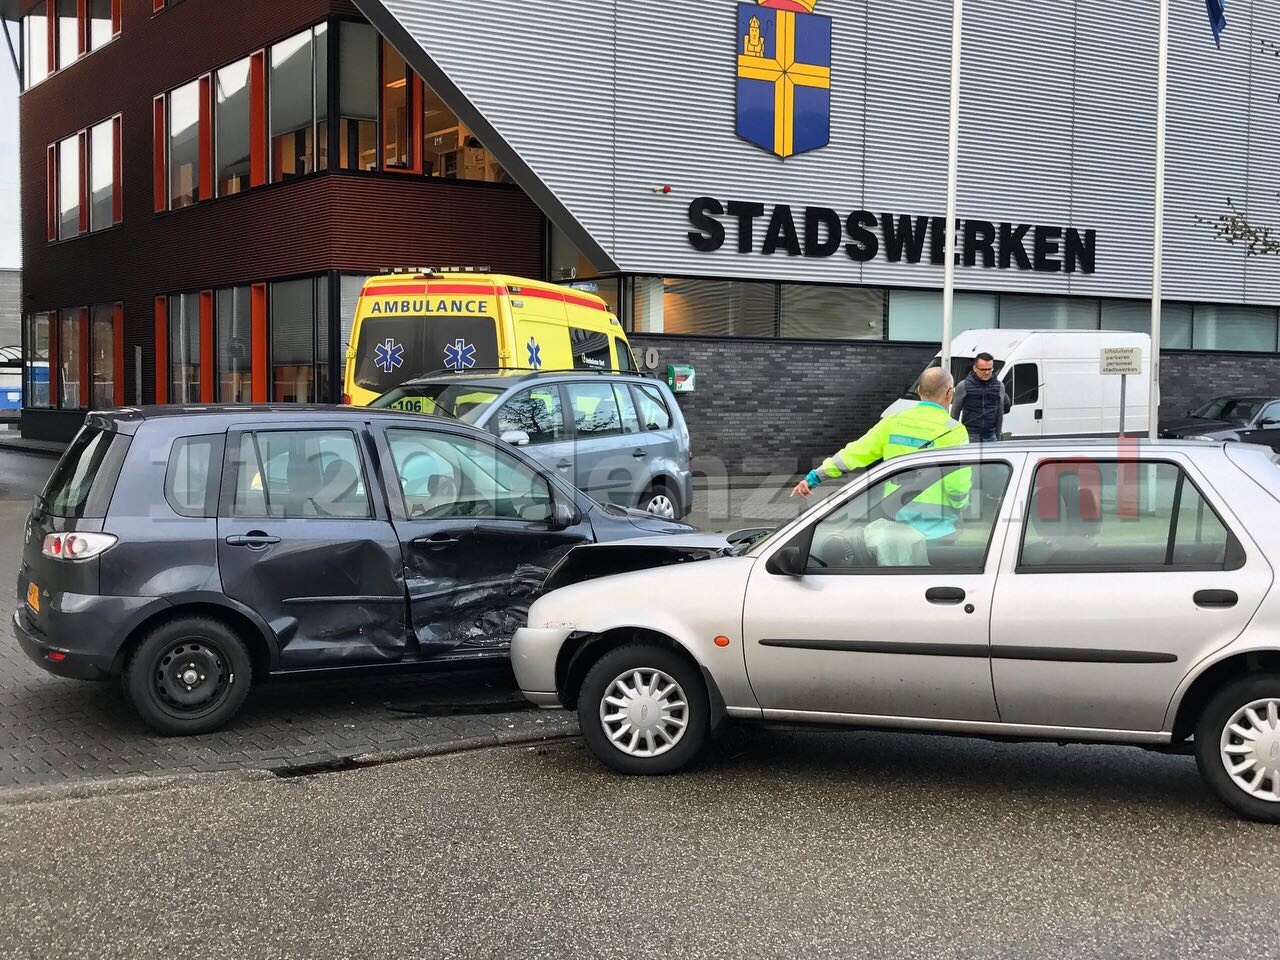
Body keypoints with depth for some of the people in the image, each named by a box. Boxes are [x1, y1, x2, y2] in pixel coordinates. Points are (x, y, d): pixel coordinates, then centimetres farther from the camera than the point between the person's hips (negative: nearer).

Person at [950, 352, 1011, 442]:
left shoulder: (999, 386, 8)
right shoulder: (963, 386, -2)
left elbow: (1000, 413, 15)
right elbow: (955, 412, 4)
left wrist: (998, 436, 14)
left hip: (991, 437, 3)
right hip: (970, 436, -3)